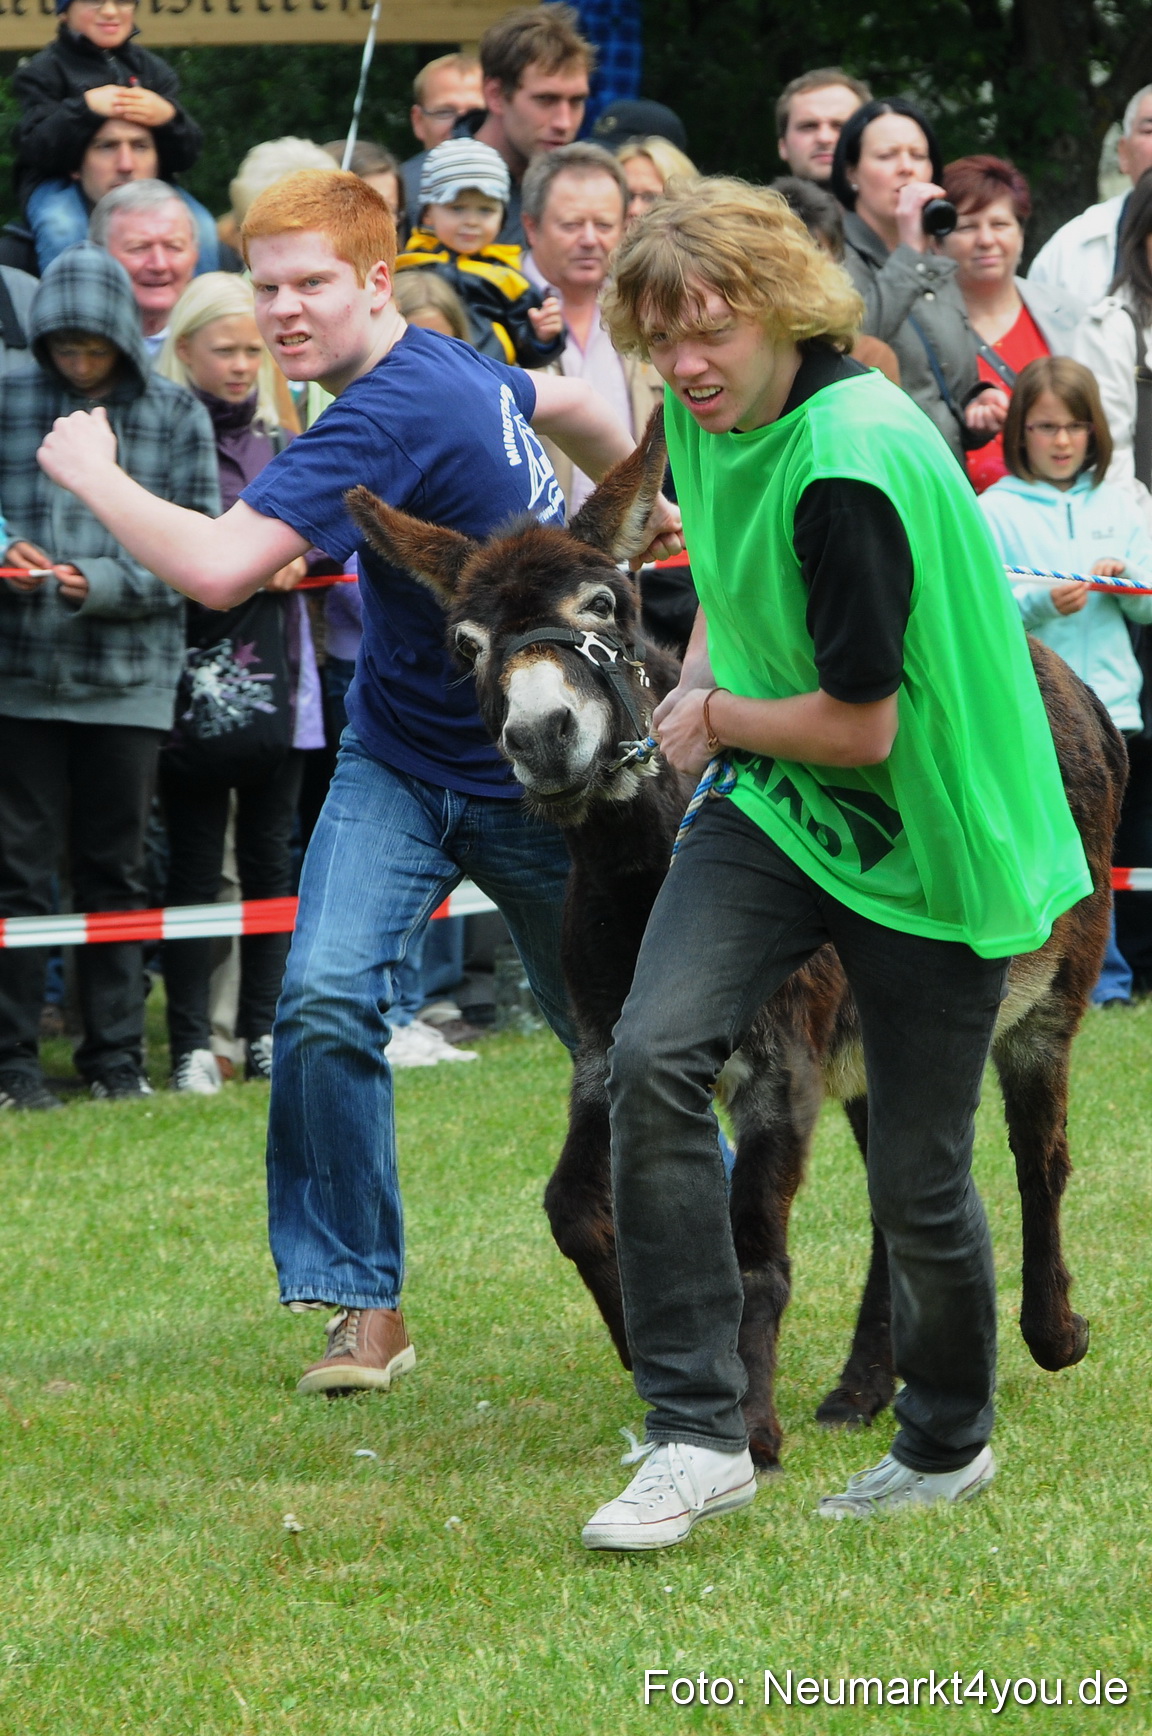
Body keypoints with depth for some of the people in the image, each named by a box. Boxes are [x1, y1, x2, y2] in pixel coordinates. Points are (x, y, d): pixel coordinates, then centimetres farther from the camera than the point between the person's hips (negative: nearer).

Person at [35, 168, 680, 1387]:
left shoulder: (386, 418, -28)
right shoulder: (447, 366, 0)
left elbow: (217, 567, -39)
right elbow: (567, 404, 21)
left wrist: (88, 470, -22)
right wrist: (644, 506, 41)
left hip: (535, 782, -7)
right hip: (397, 760, 7)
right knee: (324, 999, -13)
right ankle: (364, 1301, -8)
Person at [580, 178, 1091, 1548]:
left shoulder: (853, 470, -27)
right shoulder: (712, 415, 0)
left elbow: (859, 724, -23)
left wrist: (711, 718, -7)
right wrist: (702, 682, 7)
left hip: (924, 843, -7)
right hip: (776, 811, 7)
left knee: (917, 1179, 2)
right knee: (652, 1060, -17)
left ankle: (944, 1444, 30)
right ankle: (698, 1433, -13)